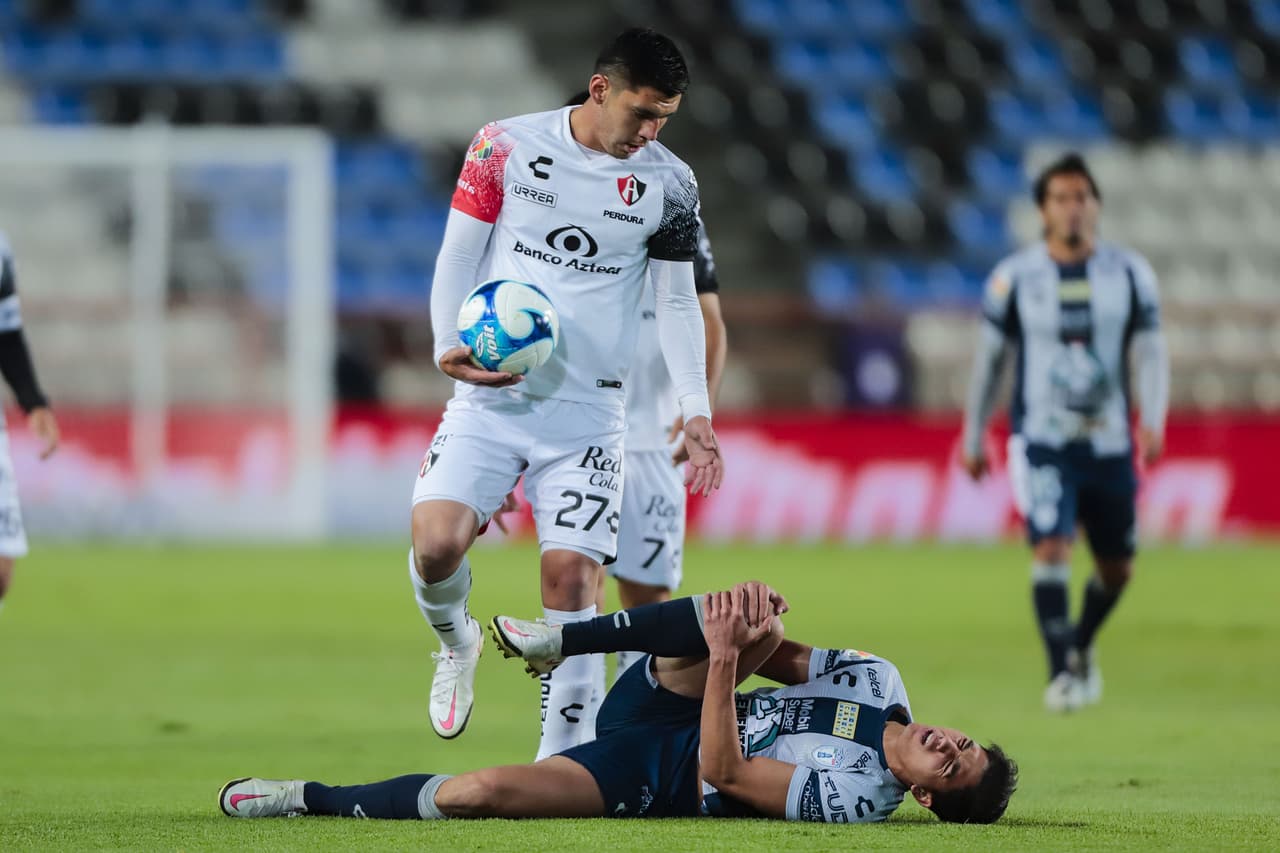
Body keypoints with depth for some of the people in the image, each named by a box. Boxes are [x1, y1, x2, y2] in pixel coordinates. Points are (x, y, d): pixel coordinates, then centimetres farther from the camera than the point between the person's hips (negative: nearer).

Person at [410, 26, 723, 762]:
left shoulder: (670, 184, 3)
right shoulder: (504, 148, -1)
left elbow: (677, 302, 10)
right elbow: (457, 258, 5)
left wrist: (697, 411, 1)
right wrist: (452, 348, -11)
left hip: (589, 412, 1)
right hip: (489, 397, 0)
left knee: (571, 573, -10)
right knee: (436, 543, -18)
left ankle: (562, 760, -4)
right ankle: (457, 644, 16)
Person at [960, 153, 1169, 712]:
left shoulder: (1129, 274, 1)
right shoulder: (1016, 278, -1)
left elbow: (1151, 353, 0)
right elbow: (989, 359, 9)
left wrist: (1153, 421, -17)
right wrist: (973, 438, 14)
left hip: (1109, 445, 2)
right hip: (1042, 443, -2)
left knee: (1116, 569, 11)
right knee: (1051, 548, -20)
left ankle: (1081, 646, 39)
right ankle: (1062, 673, -14)